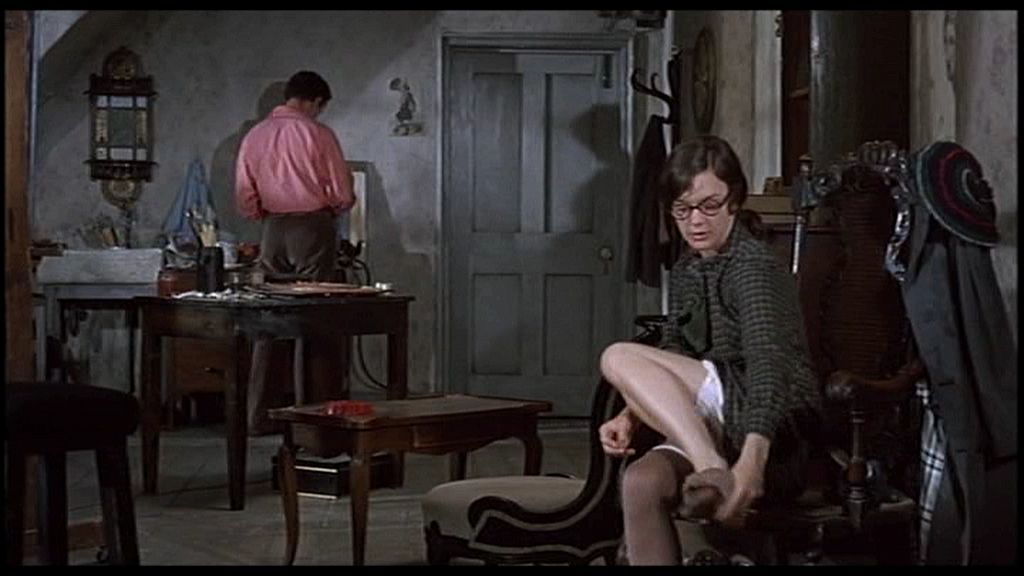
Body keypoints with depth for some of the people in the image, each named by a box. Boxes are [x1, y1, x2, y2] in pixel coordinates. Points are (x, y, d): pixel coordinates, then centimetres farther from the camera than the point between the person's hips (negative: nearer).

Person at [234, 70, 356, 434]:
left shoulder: (255, 136, 6)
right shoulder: (317, 134, -7)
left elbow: (244, 198, 7)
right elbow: (343, 193, -5)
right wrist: (333, 209, 15)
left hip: (273, 229, 4)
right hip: (313, 227, -4)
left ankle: (259, 415, 9)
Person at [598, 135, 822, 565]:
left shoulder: (754, 266, -14)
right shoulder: (685, 272, 13)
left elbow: (768, 364, -30)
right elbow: (671, 365, 17)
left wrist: (751, 460, -45)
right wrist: (630, 417, -4)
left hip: (773, 432, -7)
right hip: (716, 425, 7)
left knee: (620, 358, -20)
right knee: (642, 481, -27)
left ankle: (715, 475, -30)